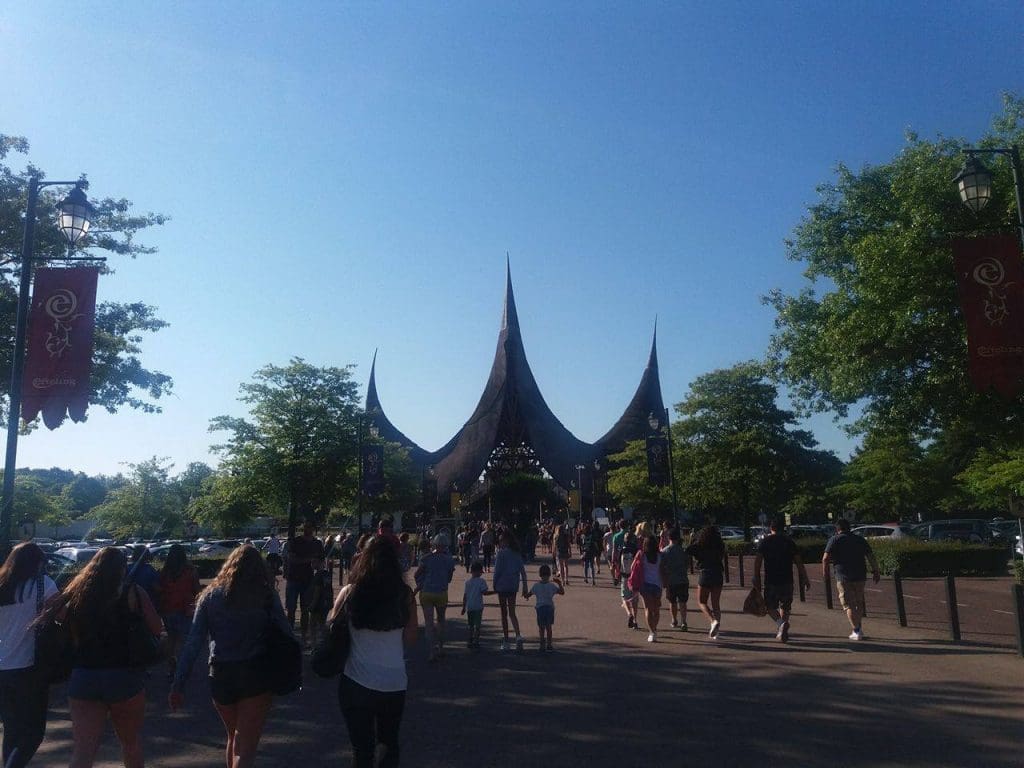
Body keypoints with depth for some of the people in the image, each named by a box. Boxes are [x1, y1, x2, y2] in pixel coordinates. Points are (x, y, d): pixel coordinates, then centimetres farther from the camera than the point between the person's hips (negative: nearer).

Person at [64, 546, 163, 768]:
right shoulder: (133, 593, -6)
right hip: (124, 677, -2)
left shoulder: (74, 595, 4)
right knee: (131, 741, 19)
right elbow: (157, 630, -6)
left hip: (82, 678, 3)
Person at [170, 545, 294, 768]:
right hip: (256, 676, -3)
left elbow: (193, 643, 0)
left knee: (233, 738, 26)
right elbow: (285, 634, -7)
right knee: (244, 748, 2)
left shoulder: (210, 595, 4)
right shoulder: (267, 595, -3)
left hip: (220, 676, 3)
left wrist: (178, 684, 1)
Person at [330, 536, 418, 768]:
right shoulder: (404, 594, -7)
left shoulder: (350, 592, -8)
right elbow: (410, 640, 0)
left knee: (362, 747, 12)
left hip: (357, 681, -1)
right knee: (390, 741, 23)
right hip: (395, 681, 1)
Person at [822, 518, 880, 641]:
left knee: (849, 605, 1)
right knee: (859, 603, 19)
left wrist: (825, 571, 5)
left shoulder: (835, 540, -2)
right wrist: (875, 571, 15)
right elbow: (871, 558, 6)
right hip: (860, 576, 4)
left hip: (843, 577, -4)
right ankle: (859, 628, 24)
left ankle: (856, 631, -5)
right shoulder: (860, 540, 11)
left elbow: (825, 558, -9)